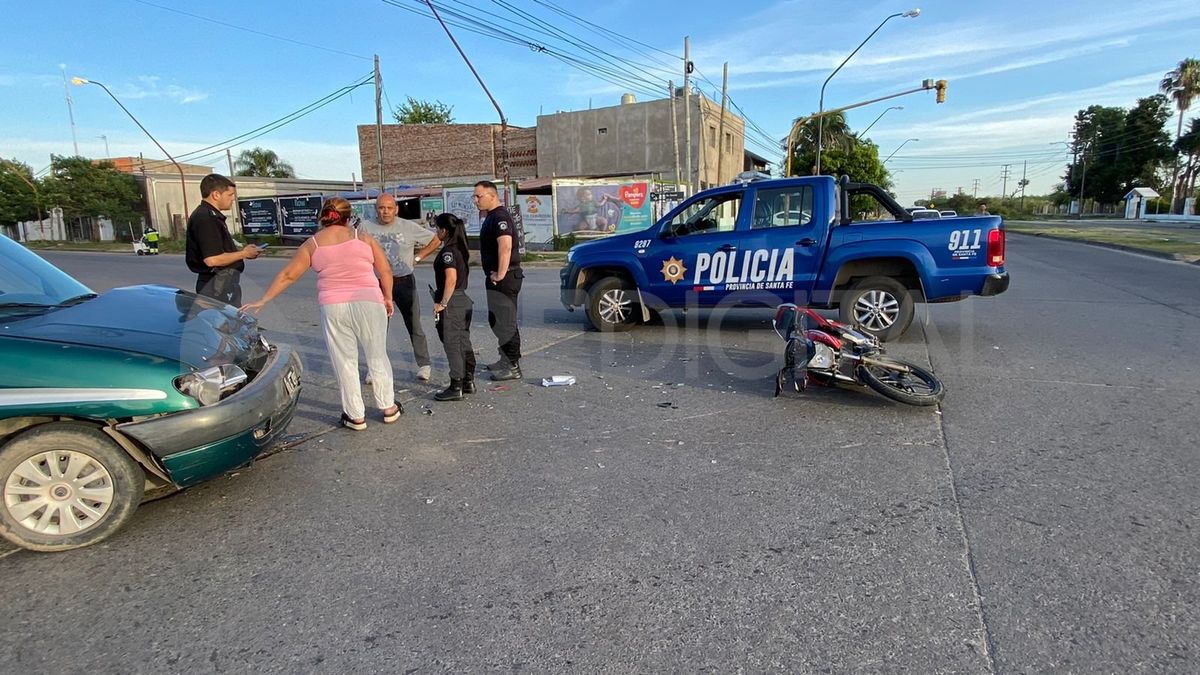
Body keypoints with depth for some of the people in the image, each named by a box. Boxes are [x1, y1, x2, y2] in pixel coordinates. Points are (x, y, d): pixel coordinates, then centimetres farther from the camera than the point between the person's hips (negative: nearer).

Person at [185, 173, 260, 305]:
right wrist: (243, 253, -14)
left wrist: (241, 250, 9)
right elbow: (212, 259, -25)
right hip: (218, 285, -11)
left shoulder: (211, 215, 15)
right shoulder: (206, 219, -19)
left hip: (222, 282, 11)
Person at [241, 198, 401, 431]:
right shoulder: (363, 238, 4)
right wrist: (388, 298, 13)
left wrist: (263, 300, 16)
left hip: (333, 308, 1)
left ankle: (356, 416, 16)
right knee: (377, 357, 12)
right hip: (368, 302, 0)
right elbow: (385, 271, 1)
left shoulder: (312, 244, 7)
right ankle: (388, 408, 21)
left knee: (344, 362, 11)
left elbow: (287, 275, 8)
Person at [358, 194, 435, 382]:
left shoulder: (409, 227, -3)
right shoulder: (366, 227, 1)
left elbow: (434, 240, 5)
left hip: (404, 282, -2)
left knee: (414, 326, 2)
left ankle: (424, 365, 13)